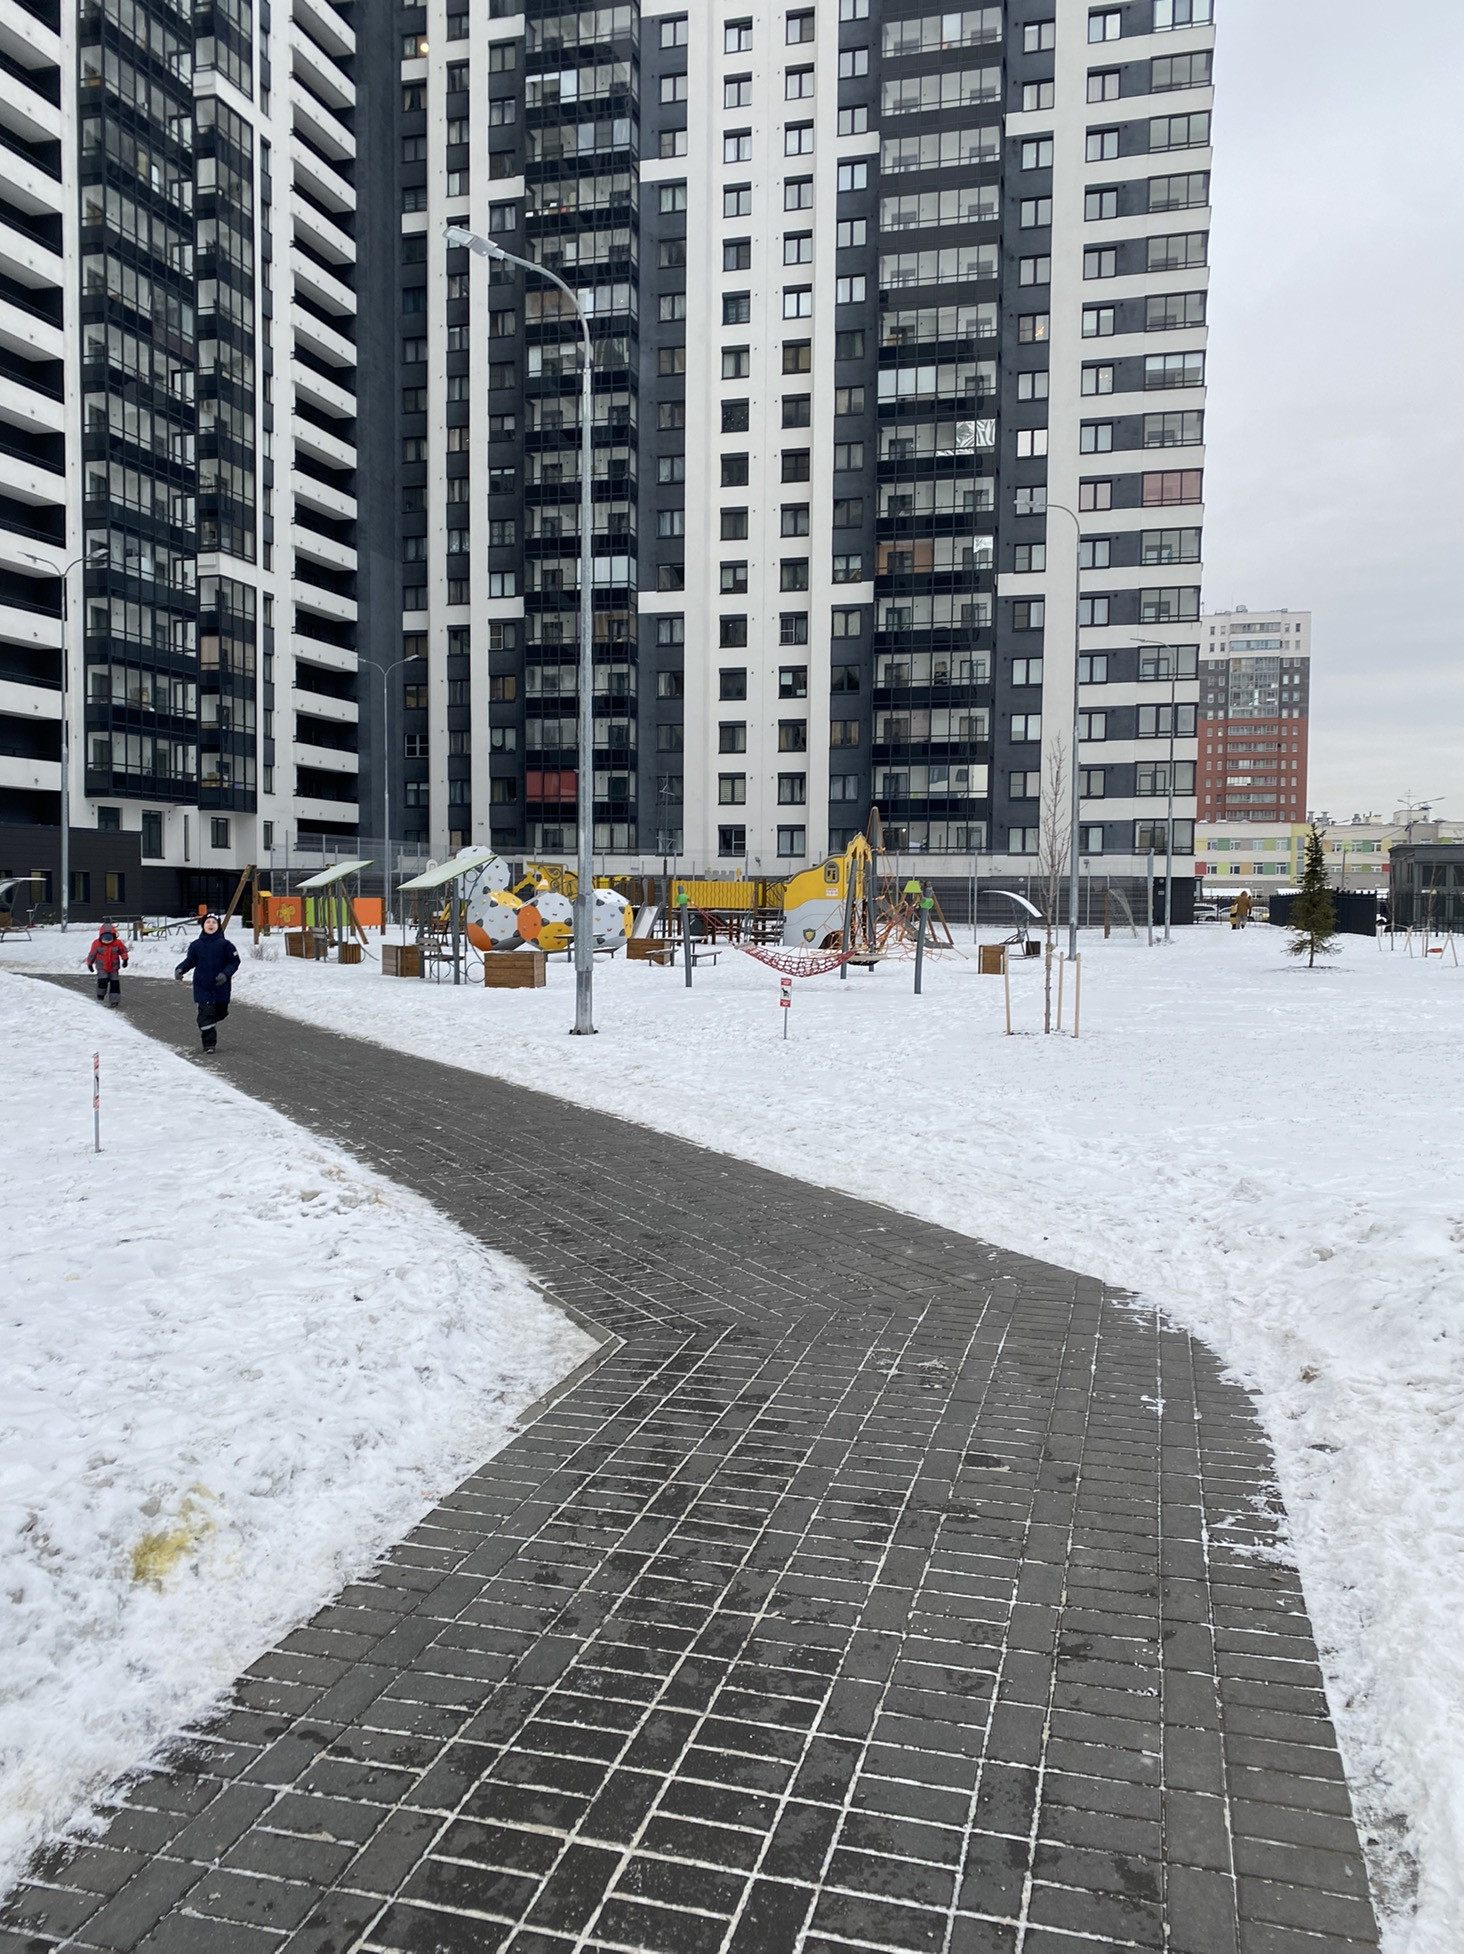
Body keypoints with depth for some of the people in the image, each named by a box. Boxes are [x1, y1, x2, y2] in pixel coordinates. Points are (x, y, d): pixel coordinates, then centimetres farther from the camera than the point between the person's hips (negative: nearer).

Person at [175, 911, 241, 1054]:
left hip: (221, 987, 0)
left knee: (220, 1013, 15)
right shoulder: (196, 945, 0)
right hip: (202, 987, 0)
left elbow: (234, 961, -2)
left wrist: (226, 974, -16)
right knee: (206, 1014, -9)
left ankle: (212, 1025, 48)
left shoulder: (224, 944, -6)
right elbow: (190, 961, 12)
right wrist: (180, 969, -6)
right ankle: (209, 1044, -5)